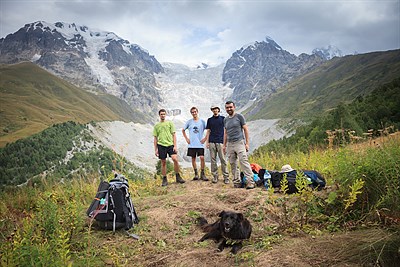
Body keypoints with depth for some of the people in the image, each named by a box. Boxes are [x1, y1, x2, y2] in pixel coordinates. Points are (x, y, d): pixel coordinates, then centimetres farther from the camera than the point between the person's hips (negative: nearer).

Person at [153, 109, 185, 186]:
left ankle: (178, 177, 0)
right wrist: (155, 149, 6)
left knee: (175, 159, -16)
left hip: (170, 144, -1)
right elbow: (155, 138, 13)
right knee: (163, 162, 4)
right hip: (161, 145, 1)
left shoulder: (170, 123, 9)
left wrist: (175, 146, -4)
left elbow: (174, 135, 6)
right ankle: (164, 180, 14)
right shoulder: (156, 125, 12)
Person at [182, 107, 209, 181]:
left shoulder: (202, 121, 2)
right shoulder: (189, 122, 6)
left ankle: (202, 174, 0)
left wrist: (205, 138, -3)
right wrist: (186, 138, 9)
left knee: (202, 158, -11)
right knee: (193, 159, 6)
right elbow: (183, 130, 17)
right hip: (191, 144, 2)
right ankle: (196, 174, 17)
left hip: (200, 144, -2)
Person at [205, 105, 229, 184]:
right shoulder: (210, 120, 14)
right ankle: (215, 176, 9)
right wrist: (207, 142, 6)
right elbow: (208, 131, 14)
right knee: (213, 160, 2)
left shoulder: (223, 118, 8)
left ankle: (226, 177, -1)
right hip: (212, 142, 2)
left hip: (220, 141, -2)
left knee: (223, 159, -4)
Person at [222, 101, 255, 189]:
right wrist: (224, 145, 17)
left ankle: (250, 181, -14)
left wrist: (247, 143, -7)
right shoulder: (225, 120, 16)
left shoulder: (239, 116, 1)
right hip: (230, 144, 6)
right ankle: (237, 182, 13)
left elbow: (245, 129, -1)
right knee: (233, 164, 5)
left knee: (244, 161, -15)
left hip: (239, 142, -6)